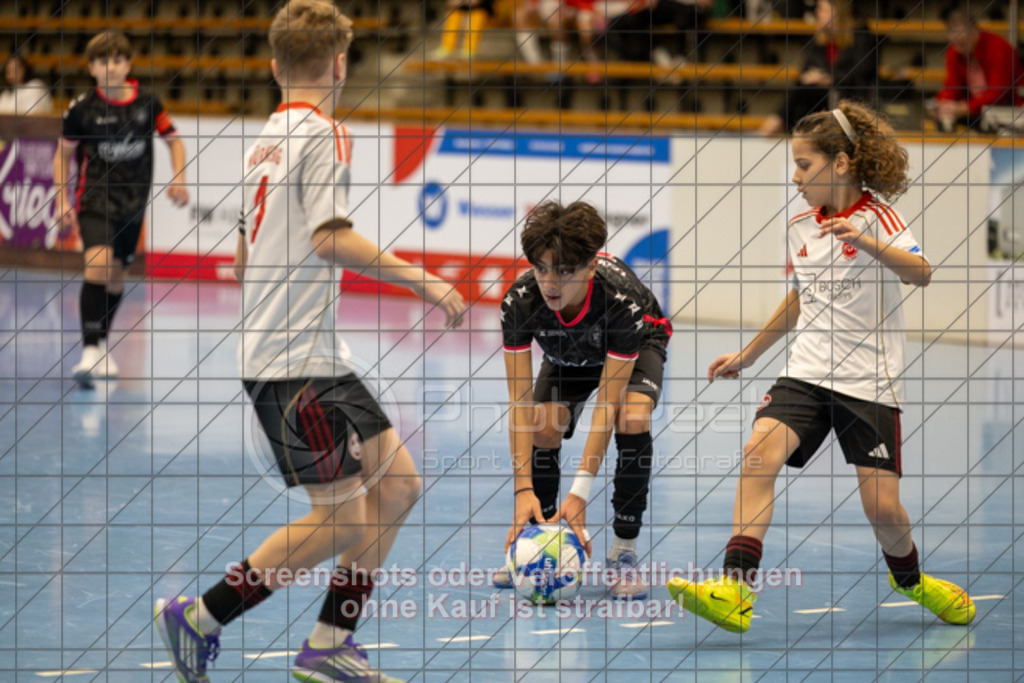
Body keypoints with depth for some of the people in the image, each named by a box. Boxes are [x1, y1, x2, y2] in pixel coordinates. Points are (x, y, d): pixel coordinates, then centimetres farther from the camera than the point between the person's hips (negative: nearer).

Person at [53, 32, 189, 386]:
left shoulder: (147, 103, -1)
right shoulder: (82, 108, -7)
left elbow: (173, 140, 12)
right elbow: (63, 153, 6)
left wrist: (178, 180, -2)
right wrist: (62, 201, -1)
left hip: (133, 201, 4)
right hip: (94, 196, -3)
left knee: (116, 274, 11)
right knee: (98, 262, -24)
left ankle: (101, 346, 31)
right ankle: (90, 351, -27)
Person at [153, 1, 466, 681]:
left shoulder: (267, 138, 15)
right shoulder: (323, 134, -12)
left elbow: (245, 254, 24)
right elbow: (329, 238, -24)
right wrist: (418, 277, -20)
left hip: (319, 356, 10)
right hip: (298, 363, -10)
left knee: (398, 486, 9)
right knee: (341, 520, -7)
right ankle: (200, 618, 0)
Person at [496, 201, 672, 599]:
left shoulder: (623, 300, -42)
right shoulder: (519, 303, -36)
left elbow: (607, 404, -40)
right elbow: (520, 402, -33)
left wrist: (580, 493, -44)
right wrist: (524, 489, -41)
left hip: (637, 345, -3)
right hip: (568, 355, 3)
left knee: (633, 420, -29)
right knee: (545, 428, -20)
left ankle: (624, 551, -16)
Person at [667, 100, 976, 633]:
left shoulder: (877, 216, -7)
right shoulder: (800, 227, 11)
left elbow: (921, 274, -24)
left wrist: (867, 244, -40)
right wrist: (747, 355, 32)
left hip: (870, 381, -4)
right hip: (807, 373, 4)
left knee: (882, 508, -7)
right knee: (761, 450, -23)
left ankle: (910, 580, 29)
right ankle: (735, 593, -32)